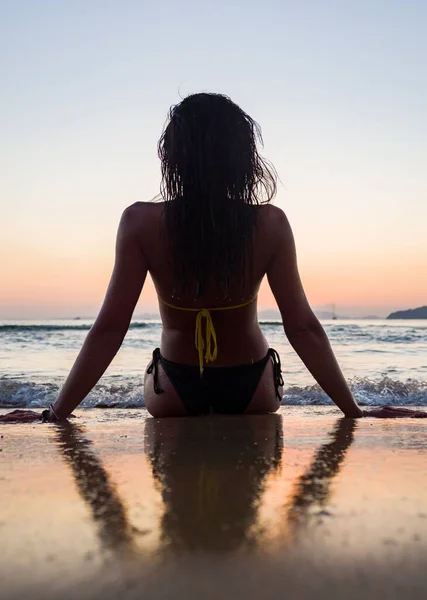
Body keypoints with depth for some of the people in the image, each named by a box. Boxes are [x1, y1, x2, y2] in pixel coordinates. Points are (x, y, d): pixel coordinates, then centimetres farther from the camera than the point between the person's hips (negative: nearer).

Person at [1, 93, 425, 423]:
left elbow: (110, 328, -20)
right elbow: (303, 329, -17)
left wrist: (56, 415, -12)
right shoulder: (270, 224, -17)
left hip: (174, 390, 0)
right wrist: (356, 413, -9)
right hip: (251, 387, 1)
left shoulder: (142, 223, -19)